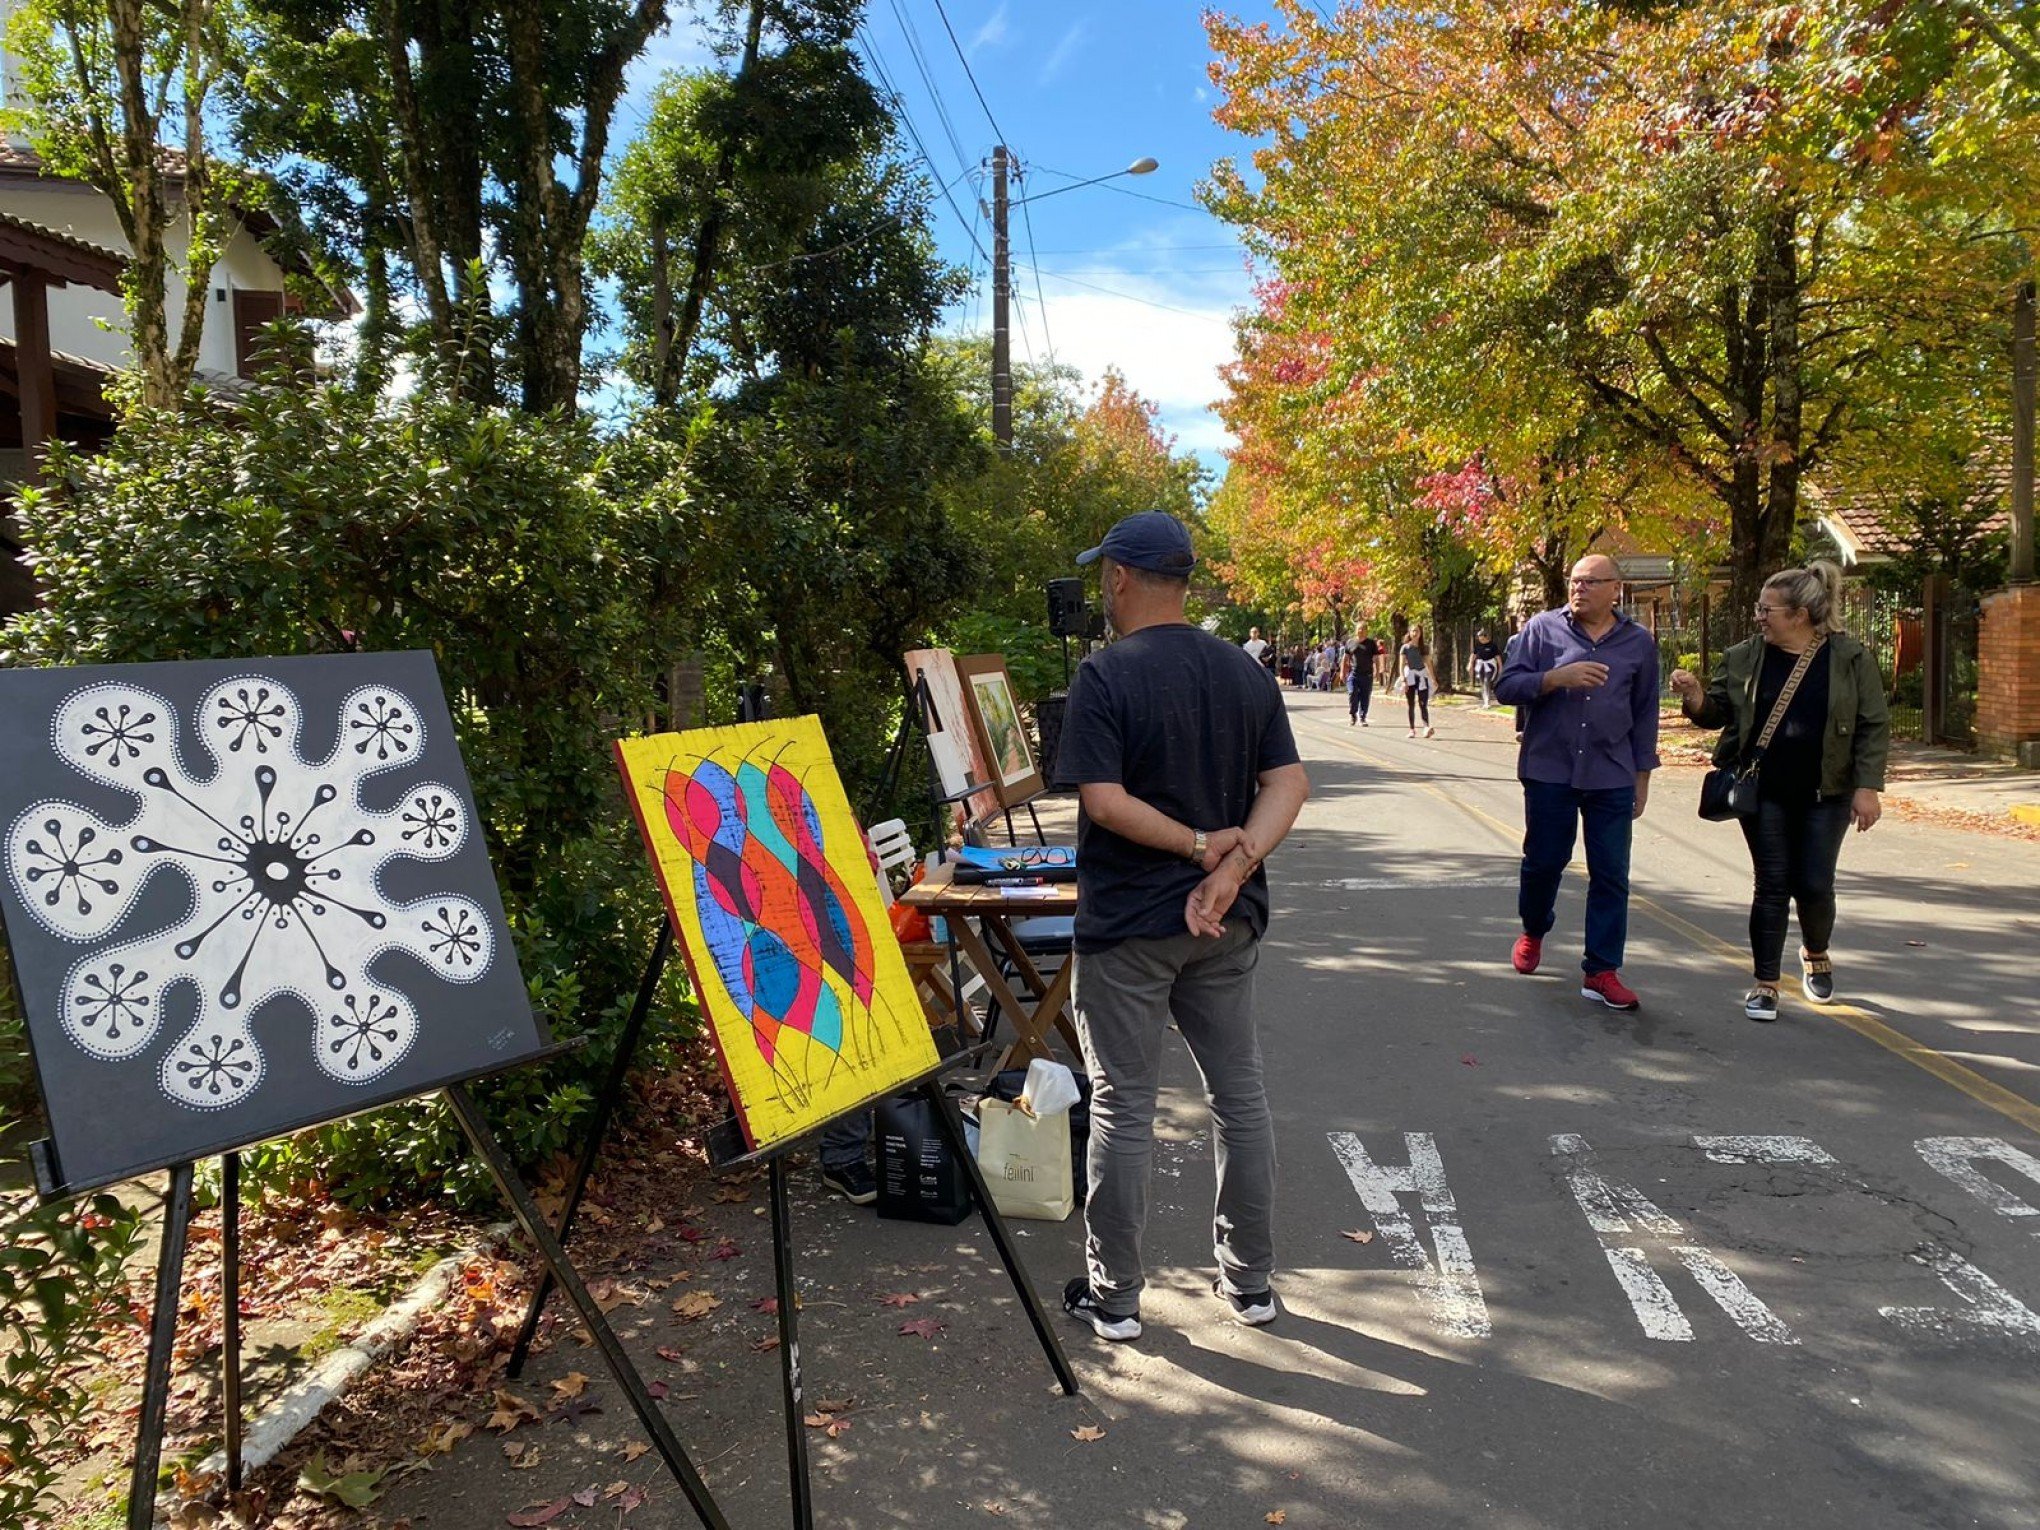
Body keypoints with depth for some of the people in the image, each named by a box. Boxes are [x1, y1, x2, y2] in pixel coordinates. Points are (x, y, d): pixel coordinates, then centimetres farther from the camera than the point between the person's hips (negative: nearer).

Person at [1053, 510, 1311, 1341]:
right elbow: (1289, 782, -4)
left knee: (1122, 1108, 5)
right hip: (1226, 923, 5)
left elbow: (1103, 801, -22)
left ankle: (1113, 1296, 17)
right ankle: (1250, 1280, 28)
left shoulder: (1105, 674, -14)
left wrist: (1200, 845, -14)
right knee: (1239, 1094, 15)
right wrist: (1234, 864, -15)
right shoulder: (1246, 672, 4)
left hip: (1128, 926, -5)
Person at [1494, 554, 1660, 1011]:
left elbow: (1645, 716, 11)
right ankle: (1533, 932, 38)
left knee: (1611, 875, 0)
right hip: (1549, 771, -1)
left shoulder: (1639, 643, 6)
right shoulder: (1543, 628, 1)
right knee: (1543, 862, 11)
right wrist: (1556, 678, -19)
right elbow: (1506, 686, -4)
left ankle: (1601, 972, 7)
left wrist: (1643, 776, 10)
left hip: (1612, 779, 1)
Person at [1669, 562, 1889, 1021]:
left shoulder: (1851, 658, -5)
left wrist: (1868, 786, -10)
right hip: (1764, 793, 1)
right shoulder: (1744, 658, 0)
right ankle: (1765, 982, 12)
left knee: (1814, 885, 3)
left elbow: (1873, 726, -3)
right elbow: (1717, 712, 9)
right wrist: (1696, 698, -14)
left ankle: (1816, 954, 35)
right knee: (1772, 885, 2)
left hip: (1825, 794, -1)